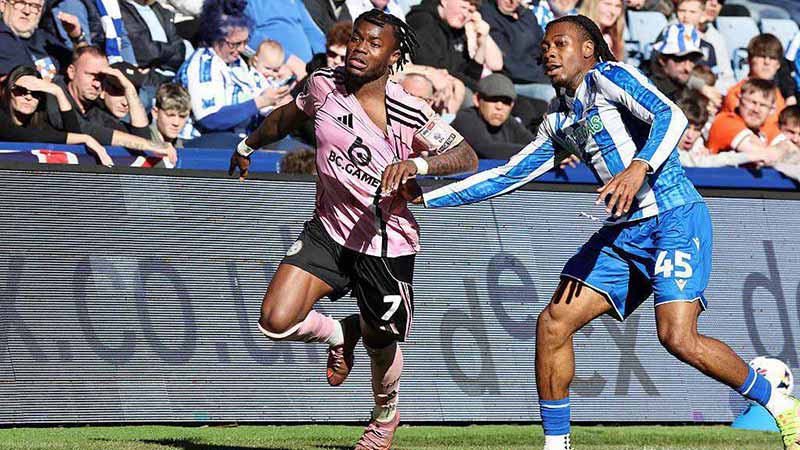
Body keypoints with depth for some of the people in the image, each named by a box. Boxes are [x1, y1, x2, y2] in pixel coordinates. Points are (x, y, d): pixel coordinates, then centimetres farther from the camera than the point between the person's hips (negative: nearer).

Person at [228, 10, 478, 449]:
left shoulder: (409, 113, -18)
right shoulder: (323, 85, -3)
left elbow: (467, 156, -24)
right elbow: (286, 117, 18)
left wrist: (417, 164, -43)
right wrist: (248, 145, 35)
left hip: (386, 244, -3)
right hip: (329, 229, 3)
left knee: (380, 346, 9)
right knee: (276, 322, -16)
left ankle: (385, 414, 45)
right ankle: (341, 334, 19)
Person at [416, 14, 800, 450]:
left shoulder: (610, 76, -5)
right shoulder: (559, 119, 18)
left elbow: (671, 116, -21)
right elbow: (509, 175, 25)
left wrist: (639, 168, -38)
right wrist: (426, 198, 21)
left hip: (673, 216, -8)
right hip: (623, 231, 8)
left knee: (678, 337, -21)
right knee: (553, 323, -2)